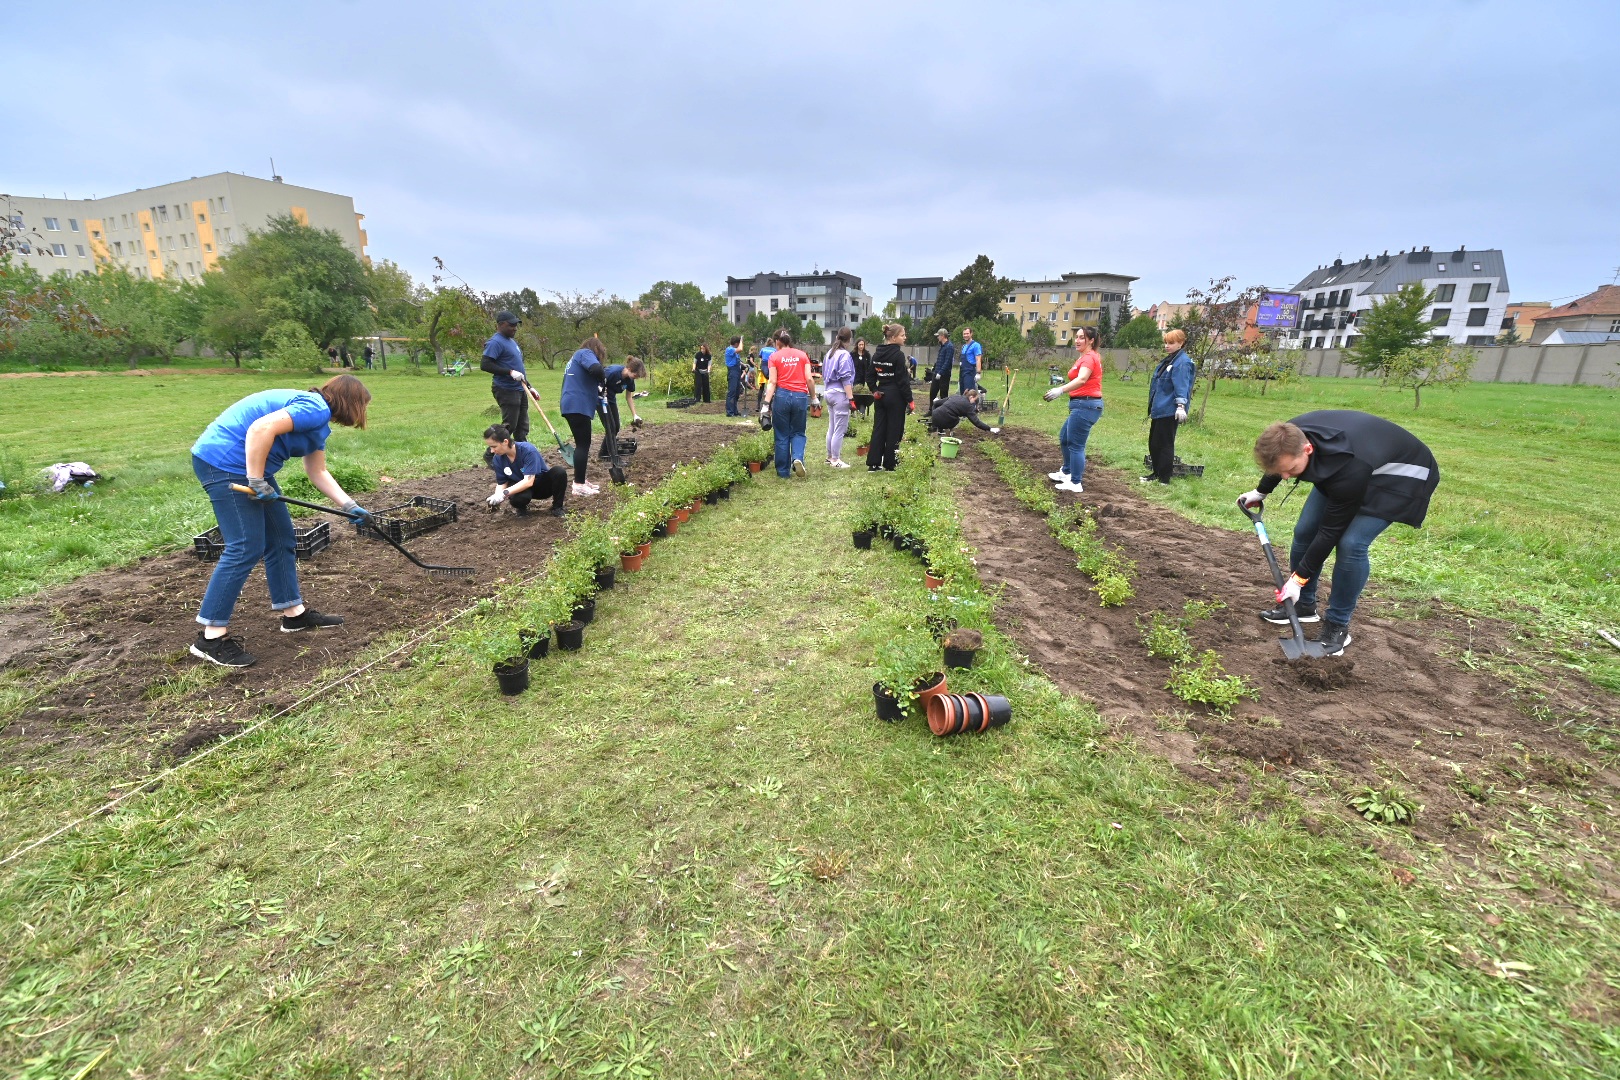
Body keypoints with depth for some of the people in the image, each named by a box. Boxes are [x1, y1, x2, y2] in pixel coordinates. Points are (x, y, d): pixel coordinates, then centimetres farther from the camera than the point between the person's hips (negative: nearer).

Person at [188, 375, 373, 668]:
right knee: (246, 548, -9)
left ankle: (293, 613, 24)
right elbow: (260, 429, -29)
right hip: (224, 461, -11)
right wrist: (257, 482, -23)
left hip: (244, 466, 11)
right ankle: (211, 637, -1)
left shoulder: (318, 420, 16)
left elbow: (318, 473, 21)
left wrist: (351, 507, 19)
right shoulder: (315, 409, -15)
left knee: (282, 539, 14)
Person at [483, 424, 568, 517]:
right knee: (517, 499, -36)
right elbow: (501, 483, -5)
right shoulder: (497, 459, -13)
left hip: (544, 485, -2)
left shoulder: (528, 450, -28)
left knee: (559, 471, -33)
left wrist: (505, 493, -40)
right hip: (521, 488, 2)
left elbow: (528, 481, -33)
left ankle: (557, 507, -11)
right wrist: (497, 497, -27)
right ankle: (522, 507, 3)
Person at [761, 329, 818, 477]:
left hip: (782, 395, -1)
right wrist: (814, 397, 13)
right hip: (800, 396, 1)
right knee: (798, 432, 15)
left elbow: (772, 382, -5)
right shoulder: (802, 355, 8)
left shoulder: (774, 356, 2)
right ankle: (798, 458, -12)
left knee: (782, 435, 9)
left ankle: (783, 471, 13)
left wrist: (766, 404, -6)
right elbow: (809, 379, 3)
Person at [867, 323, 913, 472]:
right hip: (895, 396, -7)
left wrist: (874, 390, 11)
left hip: (880, 396, 7)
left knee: (878, 429, 10)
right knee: (894, 431, 2)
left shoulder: (877, 354, 8)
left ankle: (873, 463, 11)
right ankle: (890, 465, 8)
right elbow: (902, 380, -15)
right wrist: (910, 400, -11)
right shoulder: (898, 354, -14)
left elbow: (871, 375, 11)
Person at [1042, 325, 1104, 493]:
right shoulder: (1085, 357, 19)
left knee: (1075, 445, -7)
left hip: (1085, 405, -11)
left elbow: (1081, 379, -31)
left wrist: (1061, 390, -43)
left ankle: (1075, 484, -1)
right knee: (1064, 438, 22)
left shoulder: (1089, 357, -14)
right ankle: (1066, 472, 37)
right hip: (1082, 405, 11)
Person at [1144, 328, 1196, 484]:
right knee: (1153, 442, 15)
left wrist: (1181, 406, -30)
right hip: (1159, 409, 10)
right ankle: (1157, 473, 27)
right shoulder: (1168, 360, 17)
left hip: (1169, 411, -9)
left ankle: (1164, 478, 5)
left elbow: (1181, 385, -22)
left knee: (1164, 444, -3)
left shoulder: (1183, 362, -12)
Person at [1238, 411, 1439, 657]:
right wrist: (1260, 491, 20)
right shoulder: (1291, 437, -26)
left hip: (1399, 477, -7)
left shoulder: (1349, 471, -43)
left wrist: (1299, 578, -23)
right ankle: (1303, 605, 17)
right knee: (1305, 530, -1)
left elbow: (1331, 531, -31)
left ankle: (1338, 625, -5)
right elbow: (1278, 463, 3)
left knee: (1351, 543, -22)